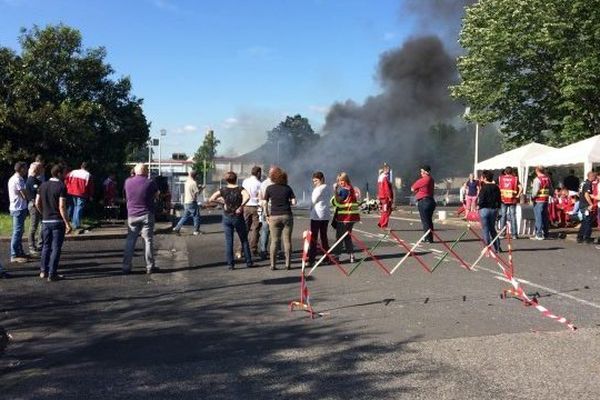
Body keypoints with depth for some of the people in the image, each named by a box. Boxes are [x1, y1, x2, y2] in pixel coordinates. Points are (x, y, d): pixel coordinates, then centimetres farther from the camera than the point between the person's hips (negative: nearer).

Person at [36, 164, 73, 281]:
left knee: (46, 246, 17)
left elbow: (37, 203, 9)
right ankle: (52, 274, 2)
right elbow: (62, 207, -19)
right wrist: (67, 223, -16)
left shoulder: (43, 185, 7)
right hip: (57, 221, -6)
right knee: (56, 248, 0)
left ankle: (43, 271, 20)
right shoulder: (61, 187, -13)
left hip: (45, 221, 6)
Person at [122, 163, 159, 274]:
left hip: (132, 215, 3)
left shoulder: (128, 182, 0)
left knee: (130, 241, 10)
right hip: (147, 215, -3)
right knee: (148, 240, 4)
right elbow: (156, 196, 1)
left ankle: (126, 266, 10)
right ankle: (150, 267, 6)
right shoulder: (150, 183, -10)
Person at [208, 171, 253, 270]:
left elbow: (210, 200, -8)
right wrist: (241, 206, -19)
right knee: (244, 240, 11)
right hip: (238, 217, -1)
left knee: (228, 241, 6)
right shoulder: (240, 189, -8)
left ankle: (230, 264, 6)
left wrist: (220, 201, 5)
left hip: (227, 218, 1)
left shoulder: (223, 190, -4)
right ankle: (248, 262, 14)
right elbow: (247, 197, -29)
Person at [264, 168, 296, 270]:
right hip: (287, 216, 1)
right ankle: (288, 264, 6)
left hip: (274, 216, -1)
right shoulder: (287, 188, 4)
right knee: (287, 240, 5)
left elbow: (265, 203, 0)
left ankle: (273, 264, 4)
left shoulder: (269, 188, 1)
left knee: (274, 241, 4)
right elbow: (294, 202, -1)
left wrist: (267, 215, 8)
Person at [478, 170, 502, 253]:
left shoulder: (484, 188, -14)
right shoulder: (496, 187, 5)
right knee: (492, 229, 19)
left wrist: (478, 204, 2)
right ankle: (497, 248, 17)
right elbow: (499, 199, 7)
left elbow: (481, 200, -17)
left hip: (485, 209, -6)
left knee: (485, 230, 3)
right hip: (494, 209, 6)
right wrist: (497, 207, 16)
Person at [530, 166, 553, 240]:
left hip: (538, 200, -7)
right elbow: (551, 190, 14)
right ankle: (545, 233, 20)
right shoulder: (548, 179, 9)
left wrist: (532, 197, -4)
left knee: (538, 217, -4)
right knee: (545, 217, 14)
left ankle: (539, 235, -5)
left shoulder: (537, 179, -13)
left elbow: (535, 190, -18)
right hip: (546, 200, 7)